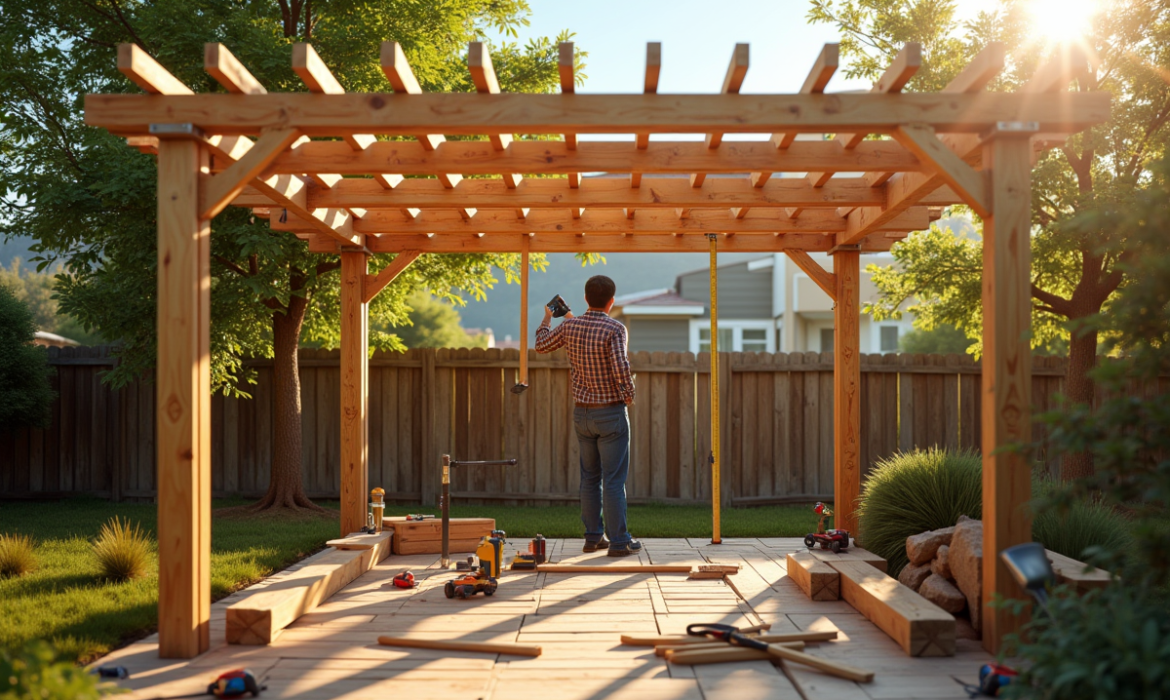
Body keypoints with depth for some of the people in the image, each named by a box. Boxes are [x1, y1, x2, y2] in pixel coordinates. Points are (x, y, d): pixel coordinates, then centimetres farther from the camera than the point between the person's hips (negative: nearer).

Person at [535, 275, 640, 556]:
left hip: (582, 412, 5)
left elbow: (541, 345, 17)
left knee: (590, 477, 14)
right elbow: (621, 369, -24)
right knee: (614, 479, -2)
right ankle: (619, 541, 2)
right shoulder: (615, 329, -16)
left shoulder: (569, 326, 0)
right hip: (611, 414, -5)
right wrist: (629, 395, -4)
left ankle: (593, 536, 19)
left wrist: (546, 319, 35)